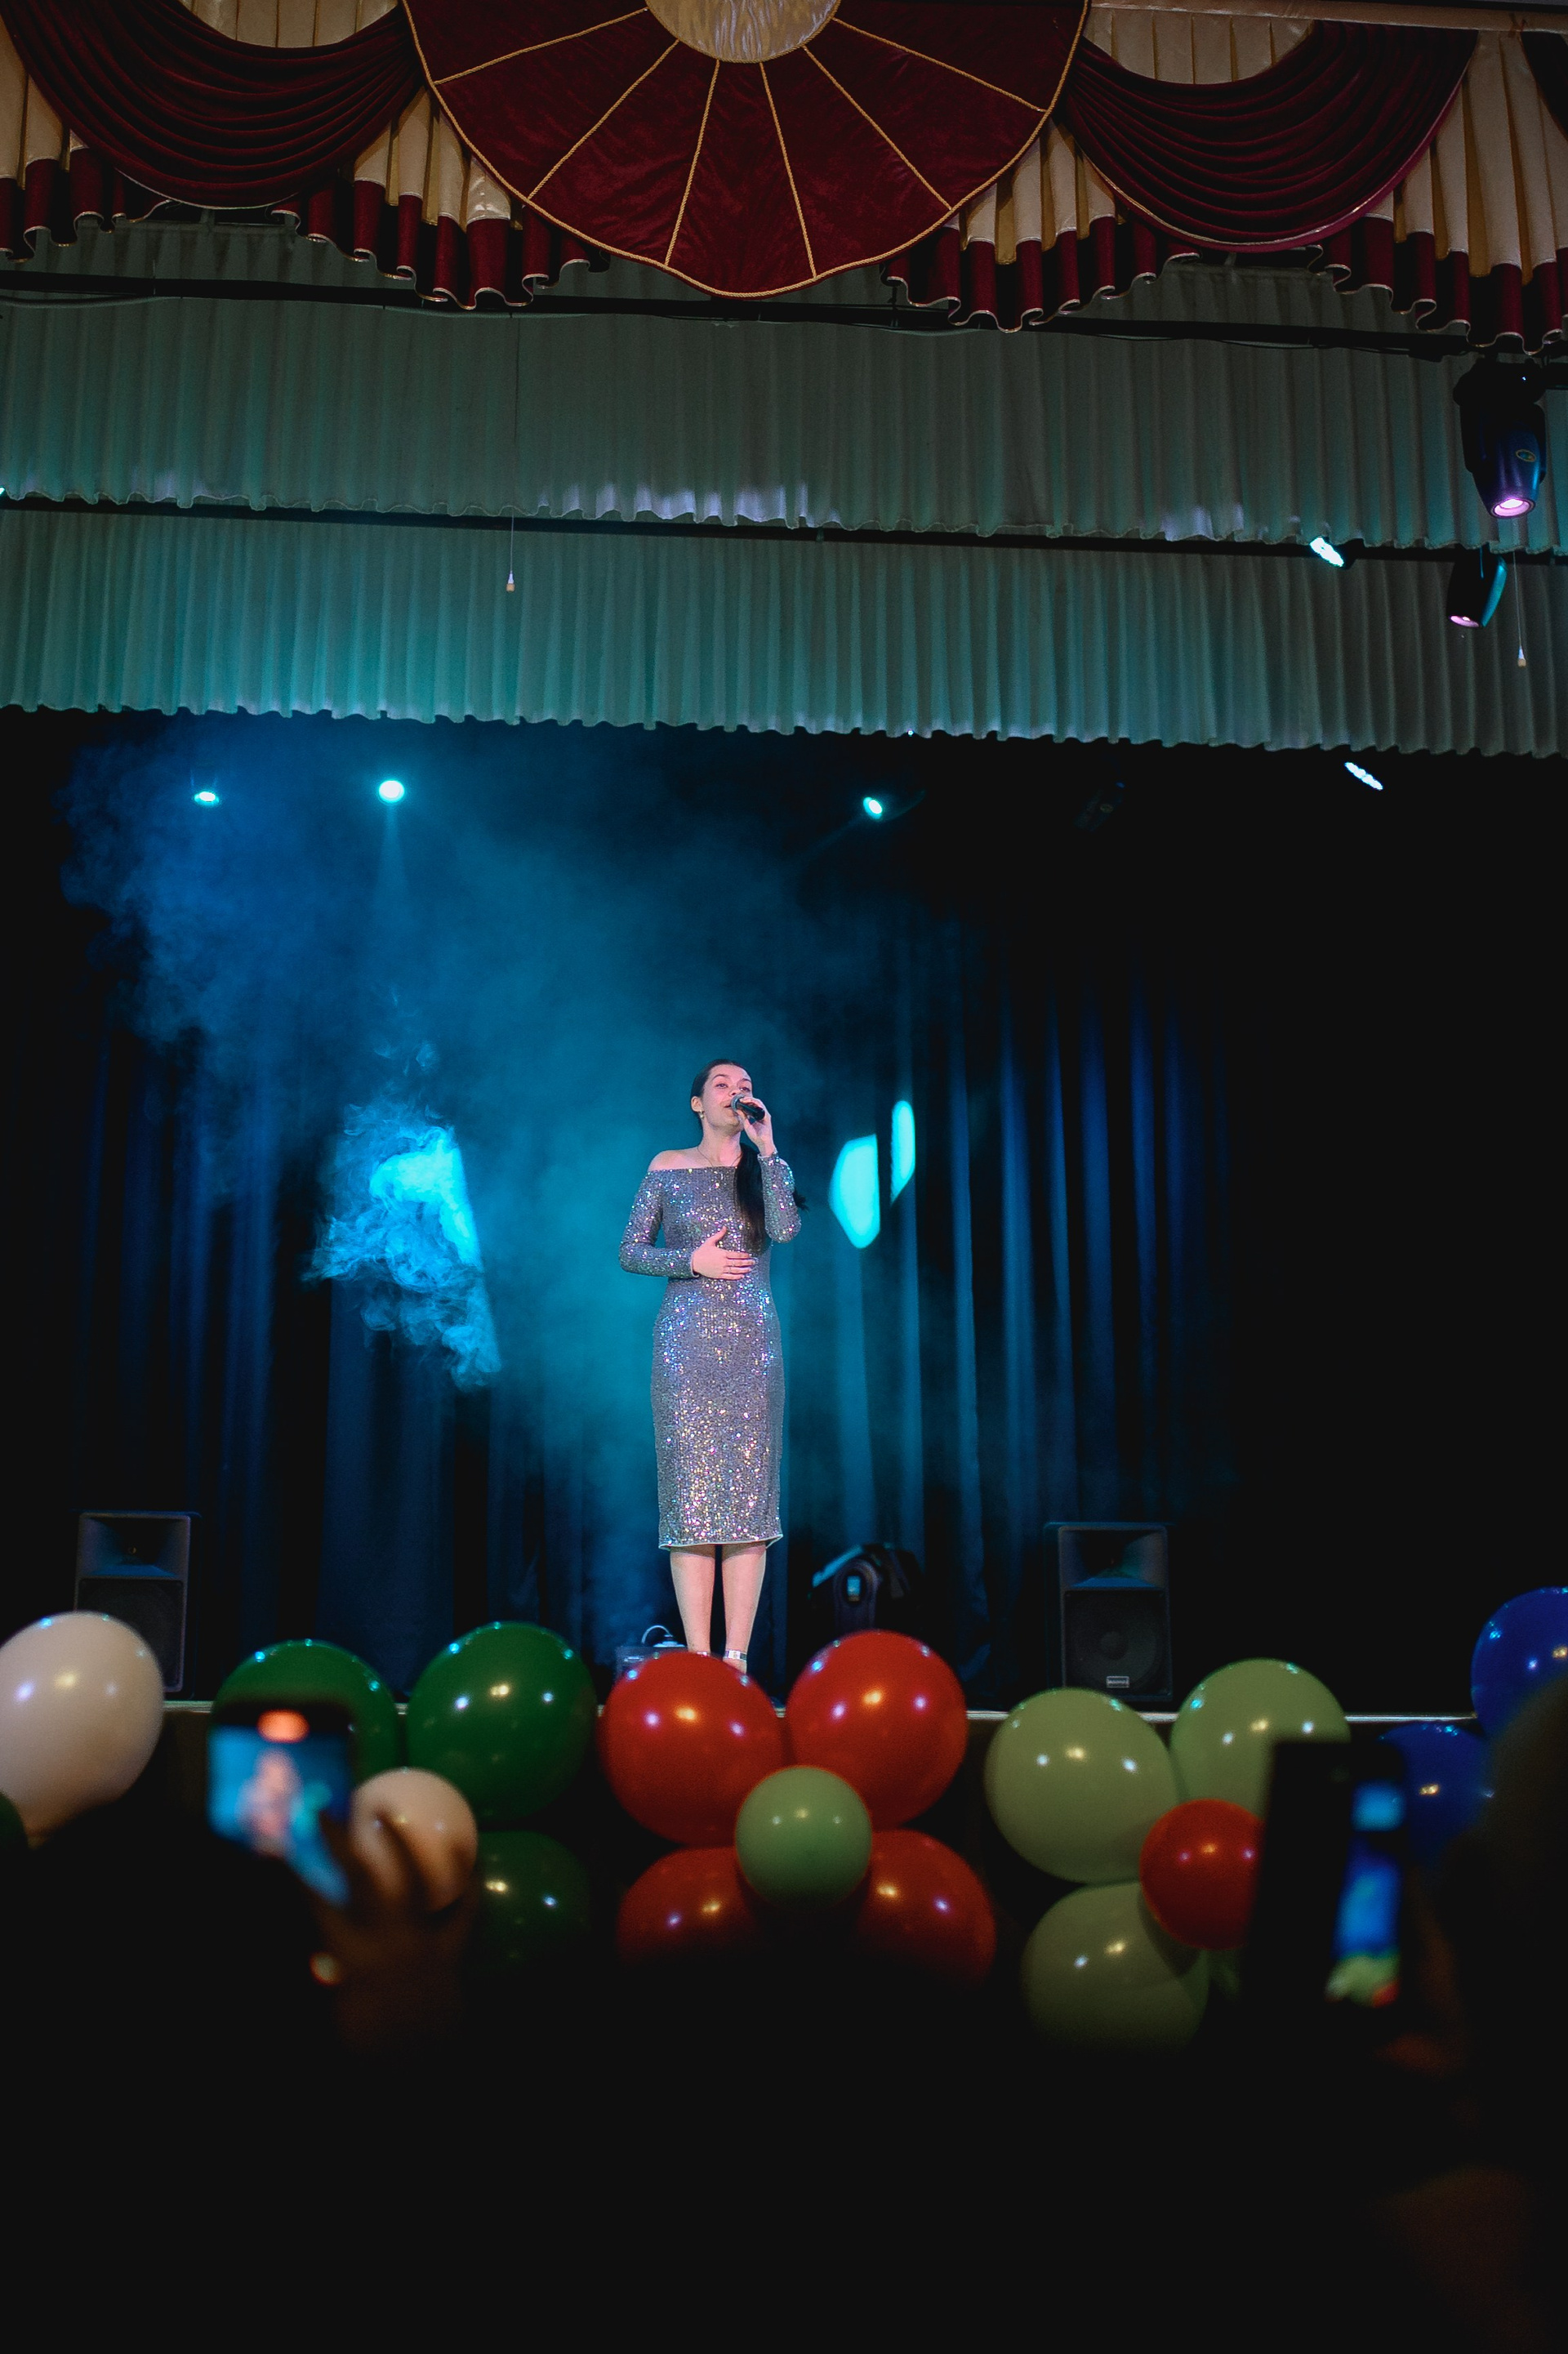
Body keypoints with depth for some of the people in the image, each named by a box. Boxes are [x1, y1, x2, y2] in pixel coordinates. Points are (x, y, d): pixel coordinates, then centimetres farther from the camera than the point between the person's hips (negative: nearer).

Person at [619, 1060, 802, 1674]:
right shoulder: (667, 1167, 9)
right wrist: (692, 1261, -8)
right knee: (690, 1491, -5)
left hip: (753, 1342, 1)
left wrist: (765, 1146, -8)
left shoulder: (765, 1167, 10)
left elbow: (786, 1229, -10)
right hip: (686, 1341, -1)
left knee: (749, 1492, -3)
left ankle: (736, 1657, 2)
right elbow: (629, 1251, 7)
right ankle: (698, 1657, -1)